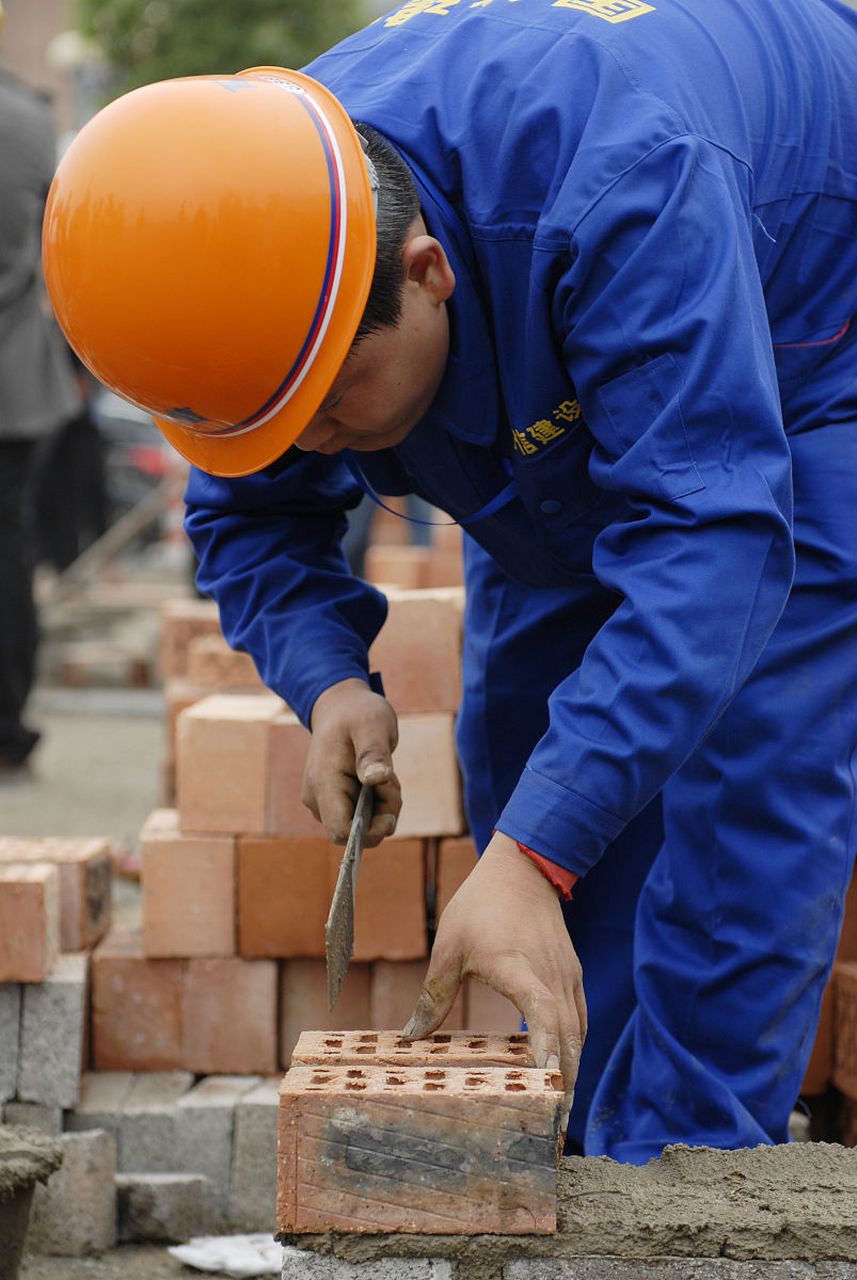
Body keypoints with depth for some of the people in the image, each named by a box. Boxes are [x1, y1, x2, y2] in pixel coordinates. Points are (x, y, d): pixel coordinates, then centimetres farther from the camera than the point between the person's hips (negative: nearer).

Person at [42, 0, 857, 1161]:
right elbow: (249, 516, -9)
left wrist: (528, 861, -56)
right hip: (560, 393, 7)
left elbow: (710, 537, -50)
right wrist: (329, 682, -33)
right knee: (526, 754, 1)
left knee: (747, 770, -20)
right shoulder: (256, 257, -25)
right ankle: (591, 1158, 9)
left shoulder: (615, 189, -47)